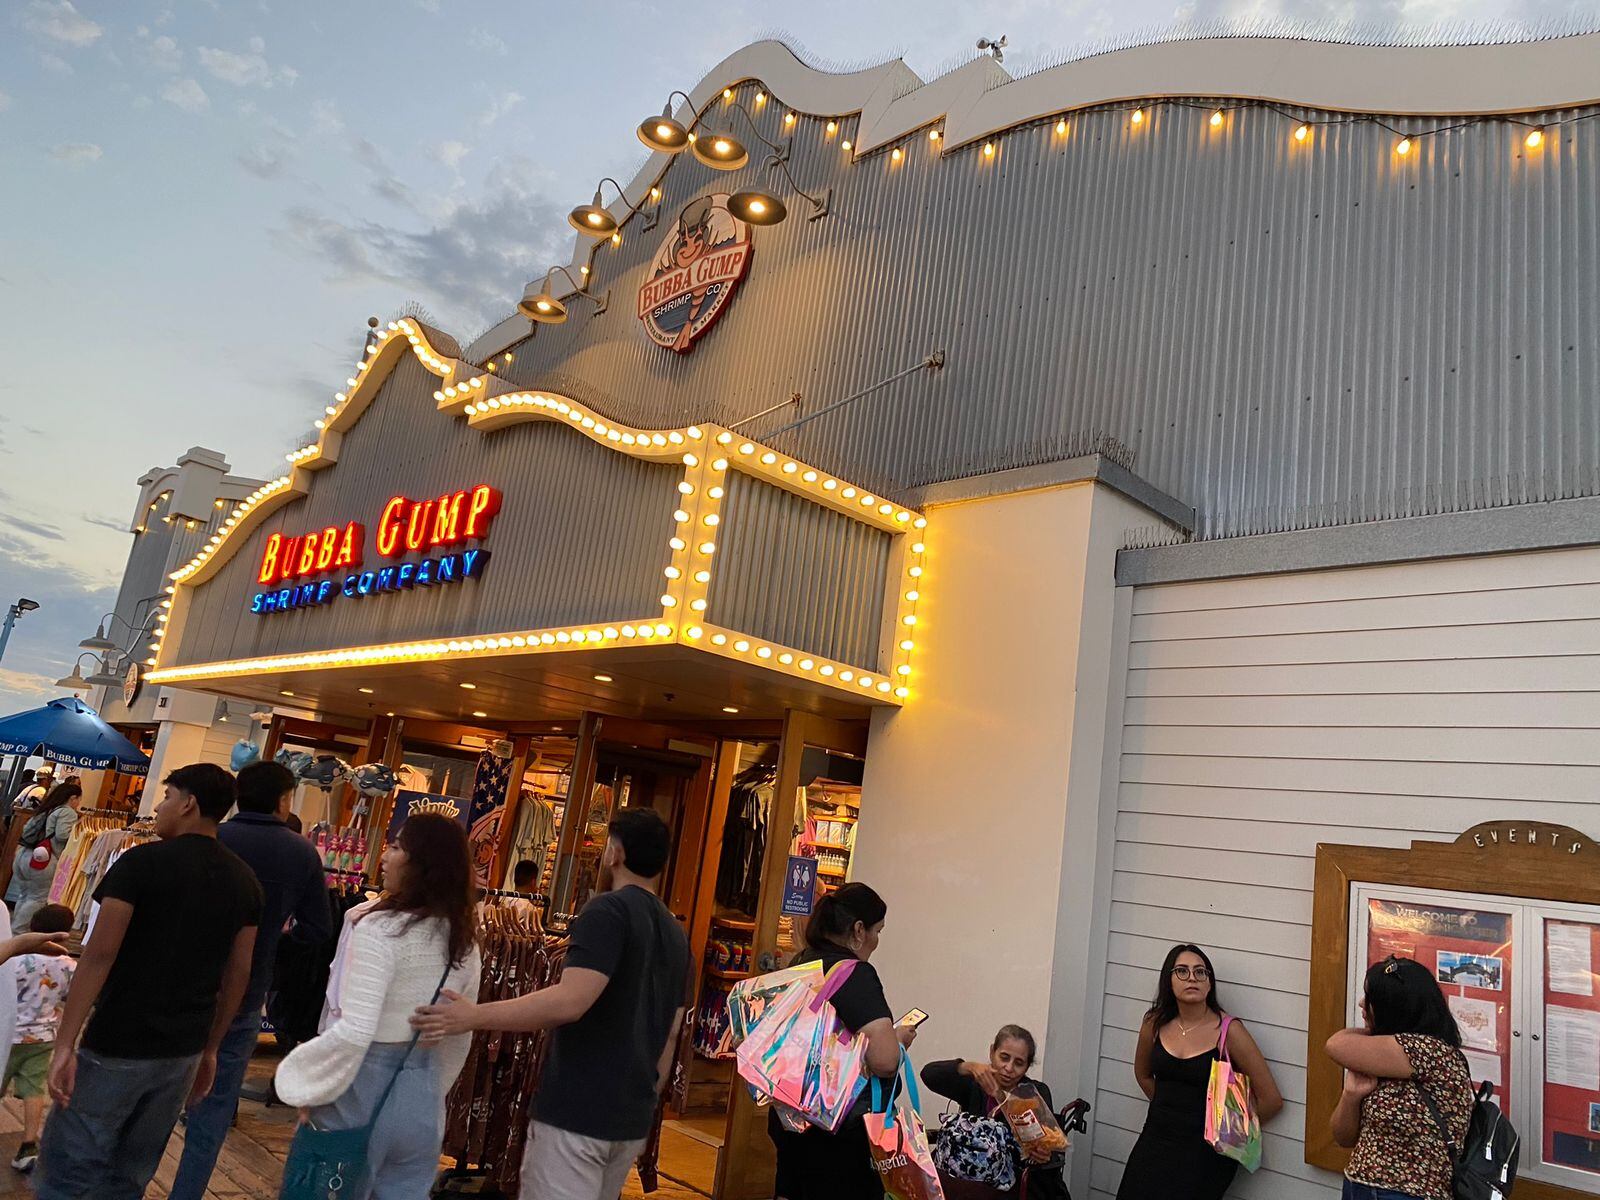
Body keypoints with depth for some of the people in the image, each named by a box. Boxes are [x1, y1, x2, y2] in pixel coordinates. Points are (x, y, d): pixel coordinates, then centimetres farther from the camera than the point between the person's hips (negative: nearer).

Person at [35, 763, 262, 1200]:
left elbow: (100, 954, -15)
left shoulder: (142, 862, -10)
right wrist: (210, 1049, 16)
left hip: (117, 1048, -5)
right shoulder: (245, 881, 4)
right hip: (184, 1052, 5)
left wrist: (65, 1045, -12)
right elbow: (238, 975, 7)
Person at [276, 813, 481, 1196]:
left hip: (364, 1088, -5)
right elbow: (460, 1036, 10)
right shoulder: (465, 941, 2)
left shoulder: (381, 928, -18)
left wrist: (308, 1088, -10)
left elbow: (354, 1032, -23)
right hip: (420, 1092, 5)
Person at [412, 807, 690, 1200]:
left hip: (576, 1111, -8)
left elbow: (570, 1001, -25)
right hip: (632, 1119, 8)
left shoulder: (608, 909, -14)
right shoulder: (675, 935, 12)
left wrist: (474, 1016, -21)